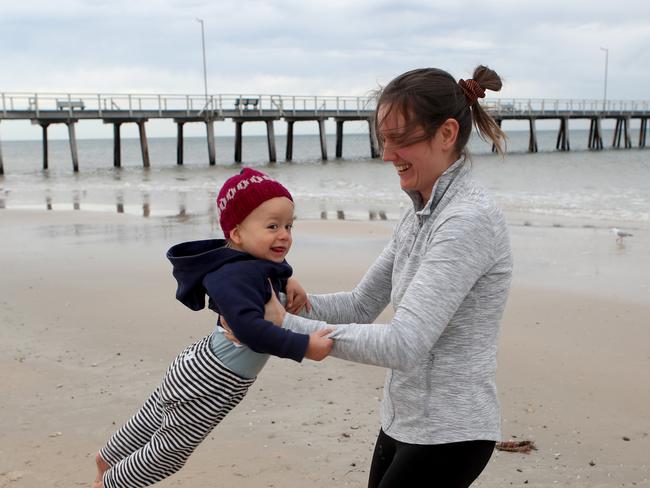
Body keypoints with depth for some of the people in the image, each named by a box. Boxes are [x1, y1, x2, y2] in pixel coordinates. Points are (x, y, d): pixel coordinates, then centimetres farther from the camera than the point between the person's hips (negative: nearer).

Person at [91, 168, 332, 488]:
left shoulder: (254, 264, 0)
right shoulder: (236, 276, -31)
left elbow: (268, 280, 22)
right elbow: (250, 329, -41)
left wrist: (285, 284, 1)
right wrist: (303, 346, -38)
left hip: (198, 367, 10)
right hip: (208, 384, -10)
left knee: (152, 421, 32)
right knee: (167, 455, 13)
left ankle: (108, 457, 57)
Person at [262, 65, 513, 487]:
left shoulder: (469, 219, -23)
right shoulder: (420, 213, 7)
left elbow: (404, 344, -27)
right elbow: (362, 304, 11)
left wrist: (287, 326, -23)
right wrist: (288, 302, -5)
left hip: (447, 435, -9)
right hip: (403, 421, 9)